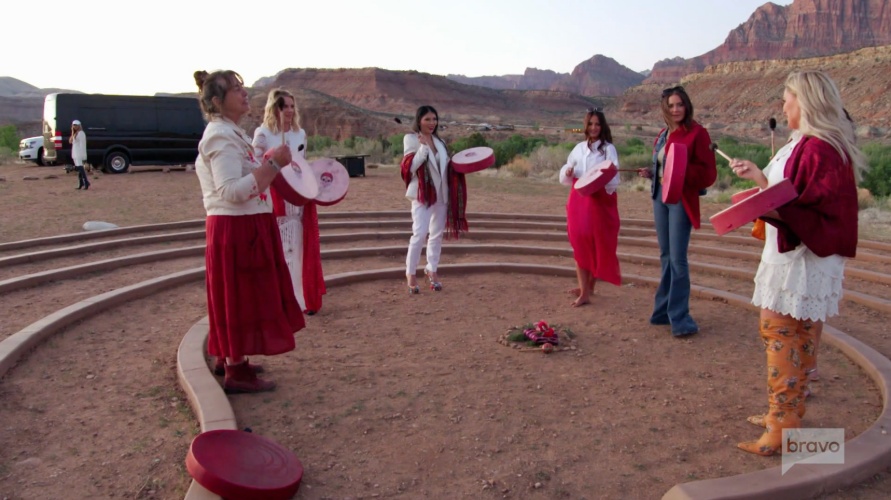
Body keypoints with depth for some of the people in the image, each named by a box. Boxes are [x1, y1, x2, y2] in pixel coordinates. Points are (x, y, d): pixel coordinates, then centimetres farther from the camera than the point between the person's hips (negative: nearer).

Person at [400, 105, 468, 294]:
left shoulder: (439, 141, 12)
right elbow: (410, 167, -17)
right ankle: (411, 273, 0)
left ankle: (432, 270, 23)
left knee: (437, 234, 10)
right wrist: (424, 146, -24)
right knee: (420, 233, -14)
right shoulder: (411, 139, -6)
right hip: (422, 194, -6)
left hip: (441, 193, 6)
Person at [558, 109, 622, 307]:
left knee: (597, 243, 1)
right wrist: (567, 172, -9)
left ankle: (589, 286, 14)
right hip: (578, 200, 4)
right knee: (580, 243, 1)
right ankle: (584, 289, 8)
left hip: (600, 200, -4)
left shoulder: (608, 148, -1)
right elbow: (565, 177, 14)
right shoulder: (579, 148, 12)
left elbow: (613, 176, -11)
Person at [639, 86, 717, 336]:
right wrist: (651, 172, 4)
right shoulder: (663, 134, 12)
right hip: (660, 196, 7)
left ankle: (680, 318, -1)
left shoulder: (697, 132, -9)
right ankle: (664, 309, 23)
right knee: (665, 256, 13)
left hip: (681, 199, -7)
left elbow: (708, 173, -13)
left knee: (678, 259, -8)